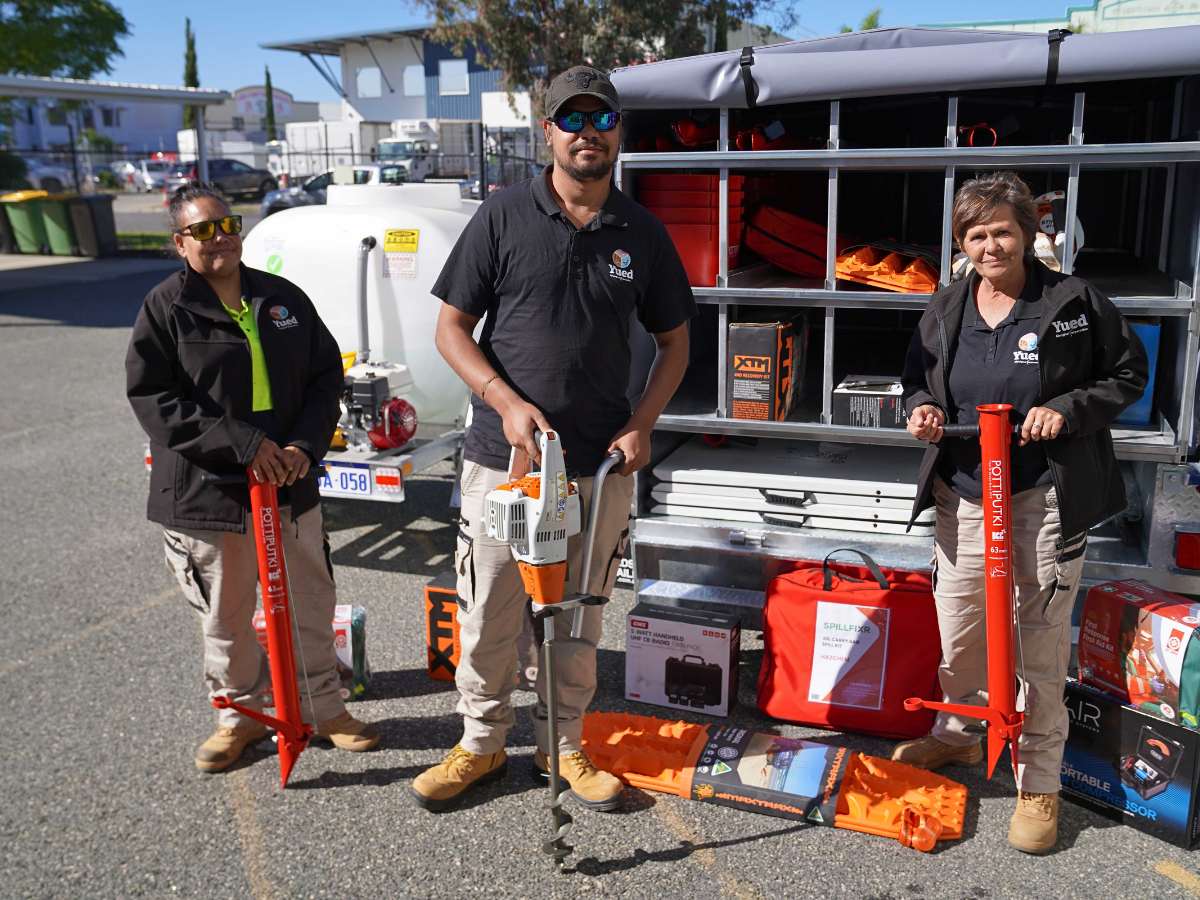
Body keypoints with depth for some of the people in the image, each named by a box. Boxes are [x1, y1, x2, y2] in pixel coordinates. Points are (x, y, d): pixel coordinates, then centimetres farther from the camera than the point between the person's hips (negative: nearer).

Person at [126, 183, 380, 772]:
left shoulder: (284, 298, 7)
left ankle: (322, 705, 32)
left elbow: (326, 375, 8)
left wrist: (305, 445, -9)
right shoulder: (166, 308, -4)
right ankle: (241, 714, 33)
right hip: (207, 493, -3)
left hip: (292, 485, 3)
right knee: (227, 619, 11)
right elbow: (151, 399, -11)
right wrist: (243, 443, -20)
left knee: (310, 605, 14)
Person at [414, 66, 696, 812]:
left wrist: (642, 424, -2)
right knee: (488, 614, 7)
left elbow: (675, 341, 13)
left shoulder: (643, 234, 5)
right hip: (504, 456, -1)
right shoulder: (503, 216, -1)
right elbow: (452, 328, 0)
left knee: (579, 617, 13)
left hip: (601, 463, 2)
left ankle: (565, 746, 31)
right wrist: (506, 400, -14)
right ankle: (481, 745, 28)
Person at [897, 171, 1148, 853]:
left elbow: (1128, 373, 2)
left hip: (1047, 498, -4)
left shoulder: (1074, 302, -5)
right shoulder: (945, 310, 6)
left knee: (1042, 642, 2)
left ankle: (1040, 783, 17)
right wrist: (923, 408, -3)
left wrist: (1067, 410, -14)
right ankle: (956, 734, 38)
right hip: (964, 492, 4)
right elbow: (920, 381, 20)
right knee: (957, 627, 13)